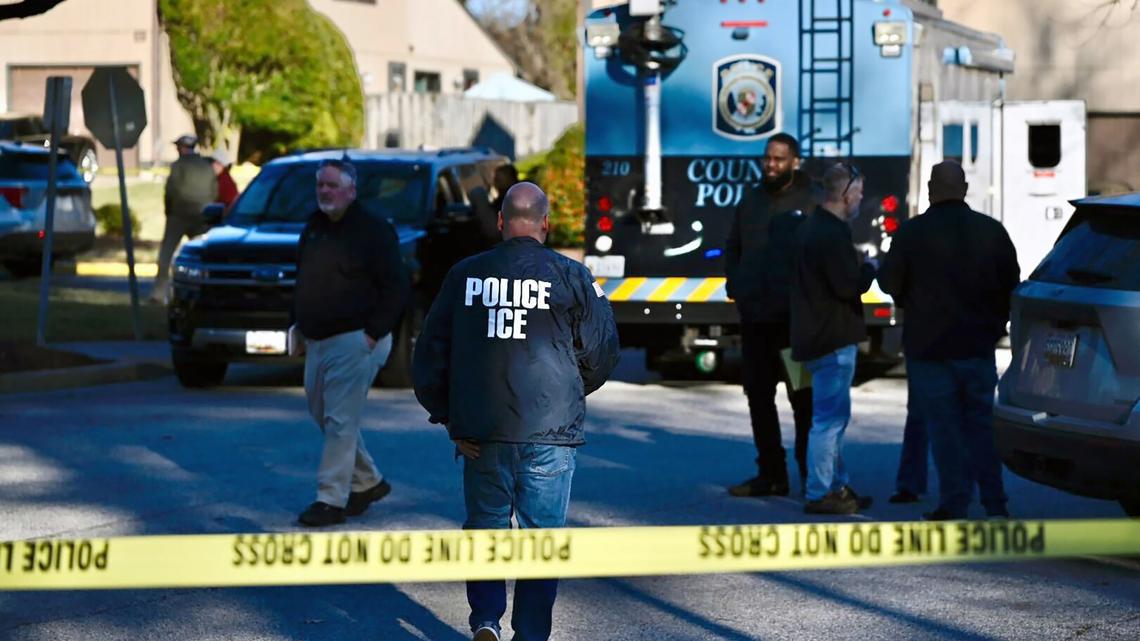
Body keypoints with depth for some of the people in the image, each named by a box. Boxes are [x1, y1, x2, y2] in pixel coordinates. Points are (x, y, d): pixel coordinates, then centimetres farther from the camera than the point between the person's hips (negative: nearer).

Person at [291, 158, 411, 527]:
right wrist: (299, 325, 15)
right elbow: (303, 282, 25)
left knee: (340, 420, -10)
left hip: (354, 341, -9)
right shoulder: (314, 228, 14)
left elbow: (398, 286, -12)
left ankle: (332, 499, -7)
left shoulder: (372, 231, -10)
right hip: (317, 342, 9)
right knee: (323, 416, 14)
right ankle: (367, 482, 27)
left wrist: (374, 332, -16)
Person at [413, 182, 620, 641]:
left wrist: (446, 415, 12)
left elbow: (430, 351, 6)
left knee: (485, 526, 13)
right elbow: (601, 353, 3)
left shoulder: (465, 274, 3)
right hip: (550, 432, -1)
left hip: (481, 432, 2)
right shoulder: (571, 277, -3)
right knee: (542, 535, 7)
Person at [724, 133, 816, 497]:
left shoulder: (810, 203, -4)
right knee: (758, 396, 9)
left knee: (803, 398, -1)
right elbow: (732, 248, 22)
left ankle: (812, 475, 5)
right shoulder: (751, 201, 13)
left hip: (795, 319, -6)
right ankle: (770, 474, 18)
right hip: (754, 317, 6)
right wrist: (735, 285, 8)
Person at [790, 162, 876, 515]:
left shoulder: (810, 227, 14)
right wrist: (868, 269, -4)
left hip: (814, 336, 11)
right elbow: (849, 286, -22)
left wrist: (859, 267, 13)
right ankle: (820, 494, -4)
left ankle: (838, 486, 26)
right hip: (834, 340, -11)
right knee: (829, 416, -6)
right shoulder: (833, 234, -19)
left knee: (833, 415, 18)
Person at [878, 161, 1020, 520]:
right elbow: (1011, 284, 6)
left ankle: (954, 506, 0)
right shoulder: (991, 231, 0)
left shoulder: (911, 233, -11)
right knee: (981, 423, 10)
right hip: (978, 344, 3)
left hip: (928, 346, -3)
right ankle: (995, 505, 8)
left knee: (944, 427, 1)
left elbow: (890, 283, -4)